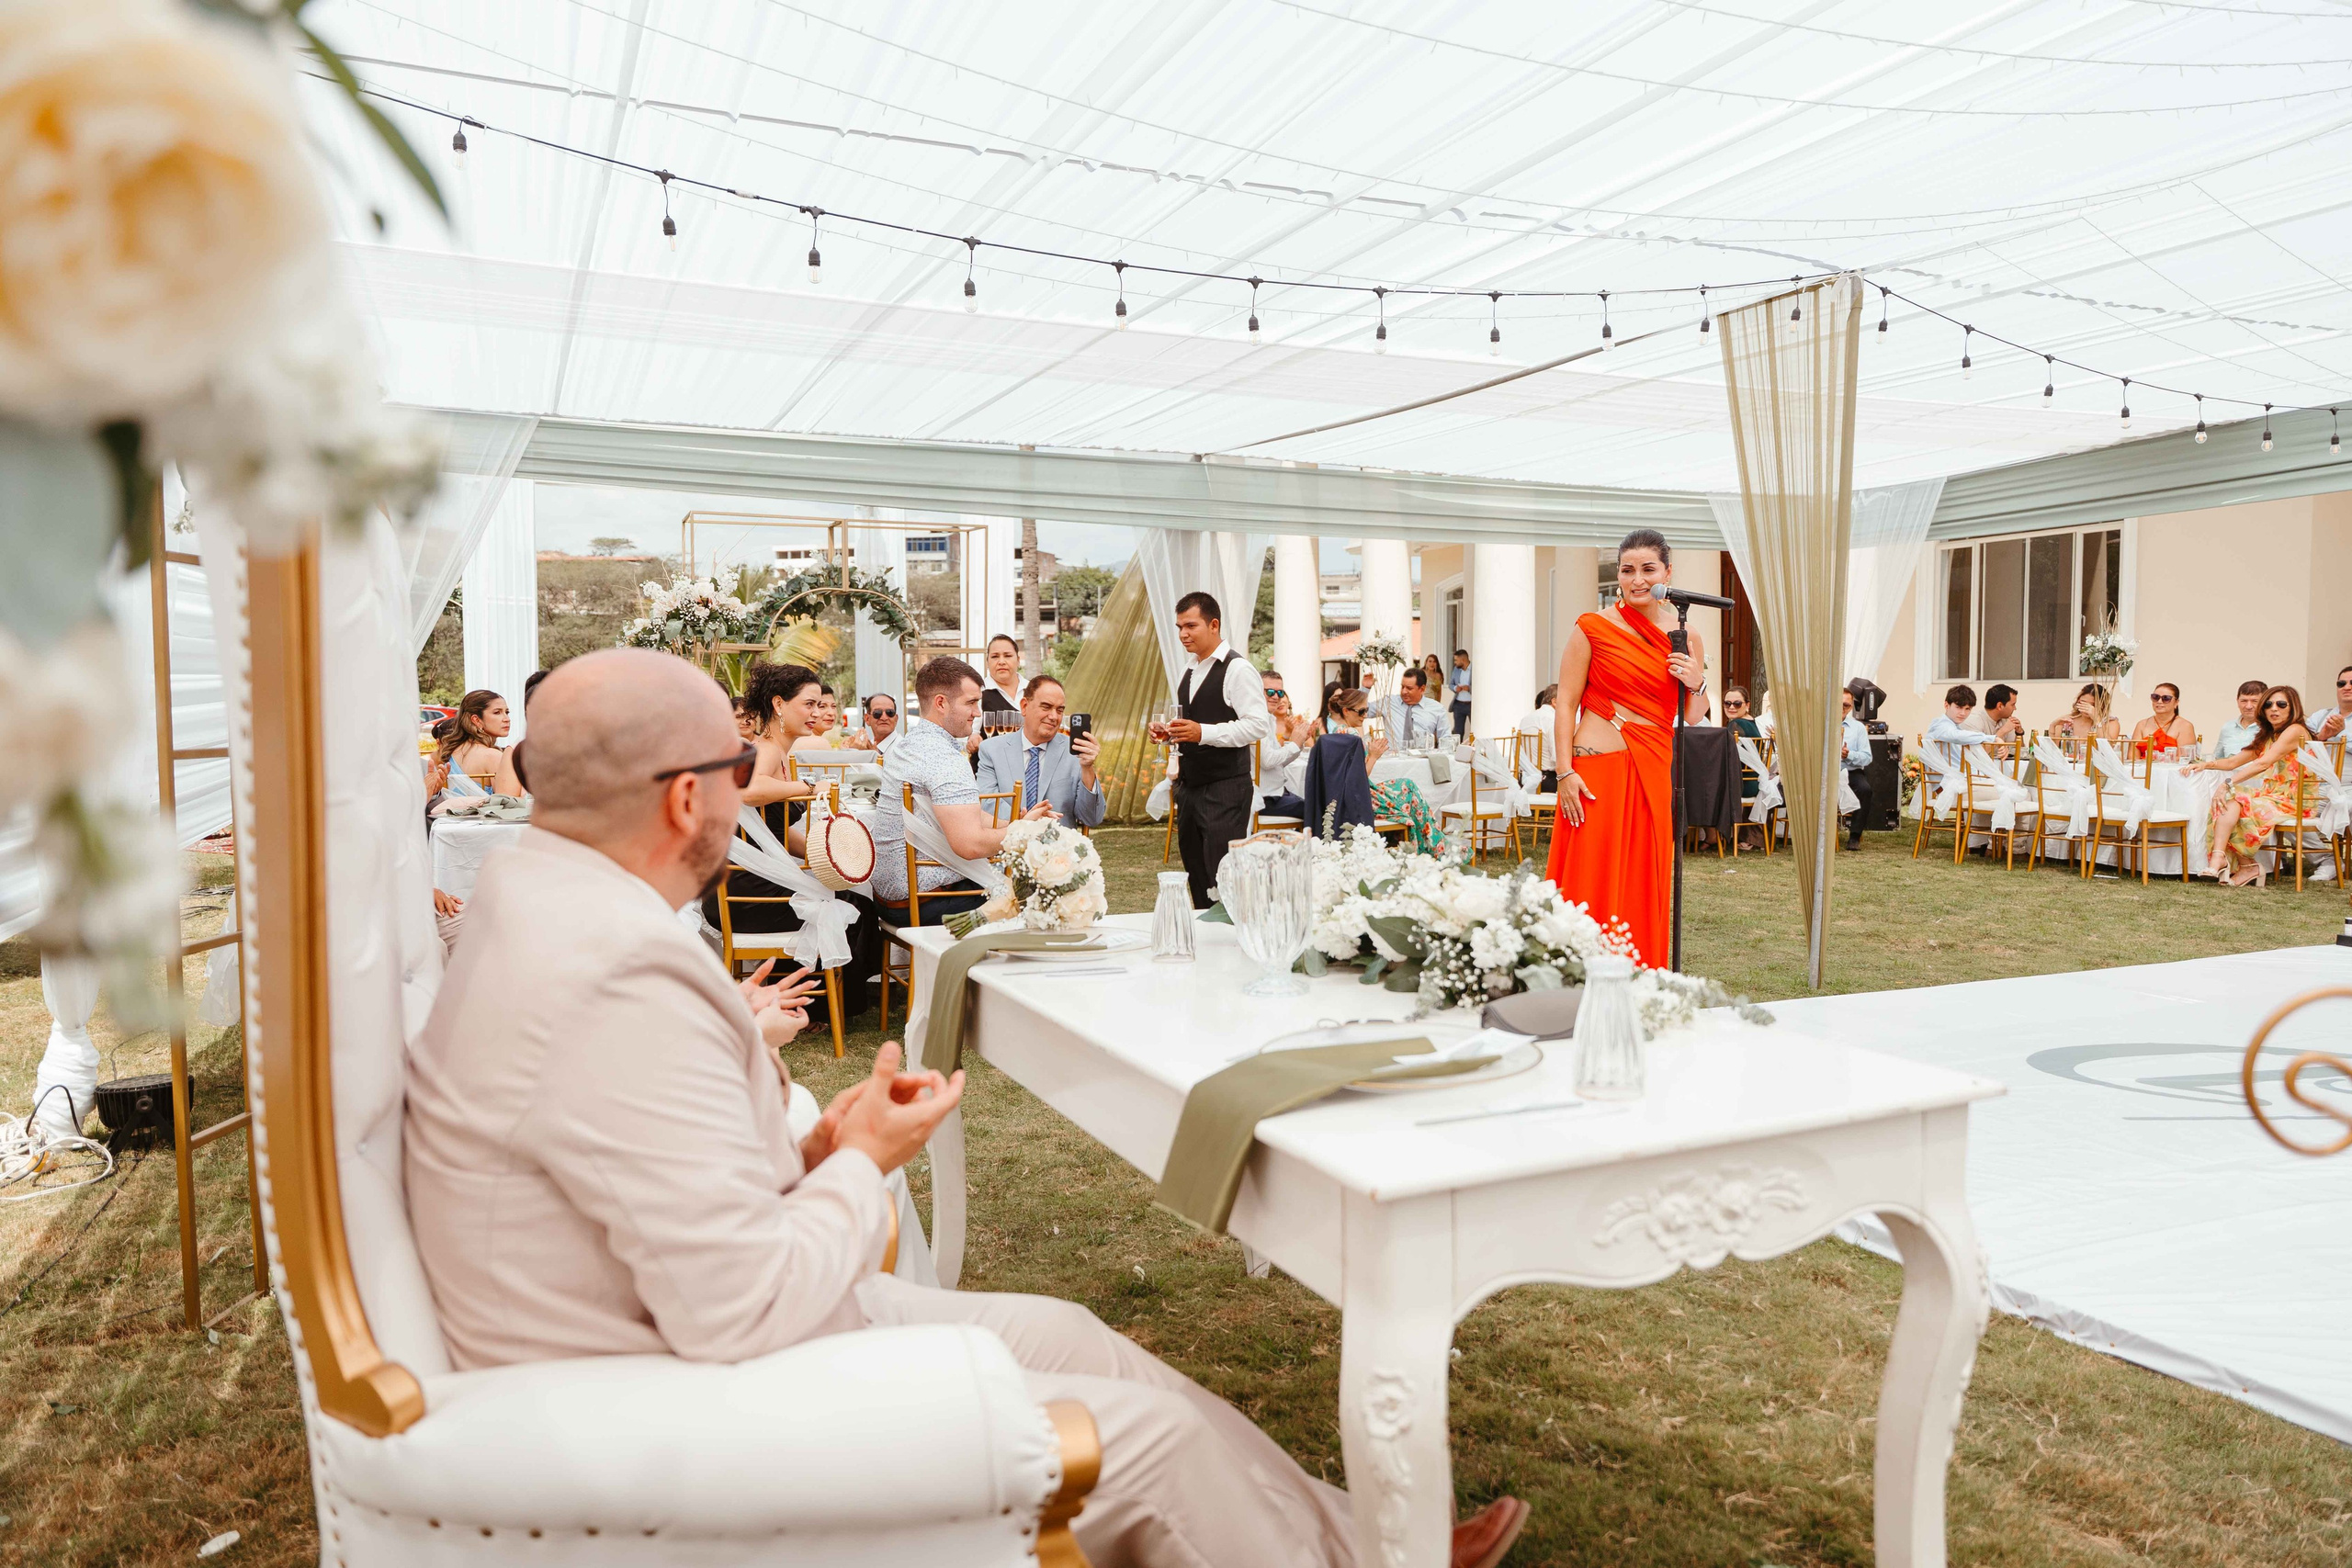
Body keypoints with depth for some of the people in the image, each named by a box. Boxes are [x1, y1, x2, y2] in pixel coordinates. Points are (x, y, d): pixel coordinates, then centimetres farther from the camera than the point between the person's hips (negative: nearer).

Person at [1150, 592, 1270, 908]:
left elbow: (1259, 725, -20)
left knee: (1222, 879, -11)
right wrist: (1168, 731, 8)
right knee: (1196, 878, 13)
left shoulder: (1237, 669, -12)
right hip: (1190, 787, 9)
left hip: (1225, 790, -9)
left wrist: (1203, 733, -26)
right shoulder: (1189, 671, 17)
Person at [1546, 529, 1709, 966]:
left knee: (1644, 886, 7)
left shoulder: (1686, 637, 10)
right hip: (1597, 768, -4)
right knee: (1591, 883, -4)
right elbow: (1565, 703, -2)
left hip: (1654, 772, 4)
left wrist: (1696, 685, -5)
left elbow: (1693, 716, 16)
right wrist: (1565, 773, -11)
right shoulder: (1593, 628, -1)